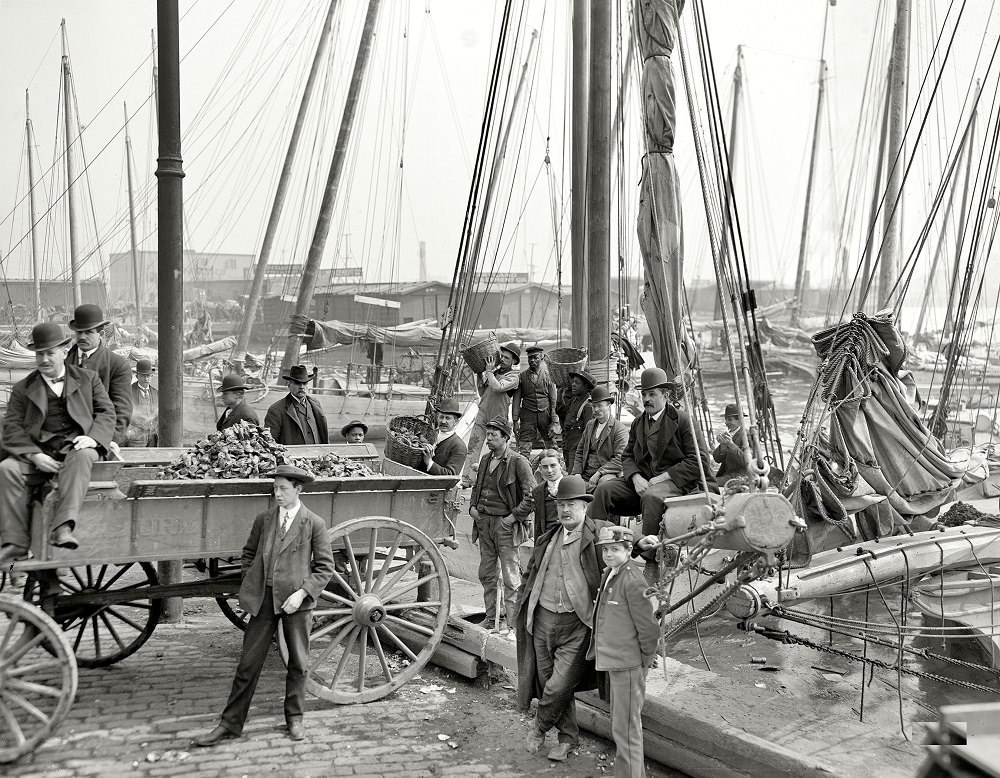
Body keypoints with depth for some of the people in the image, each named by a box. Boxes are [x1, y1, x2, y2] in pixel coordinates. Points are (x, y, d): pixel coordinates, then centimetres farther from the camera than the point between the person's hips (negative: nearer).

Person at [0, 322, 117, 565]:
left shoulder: (87, 379, 17)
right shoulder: (23, 388, 16)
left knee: (81, 457, -38)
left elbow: (107, 413, 10)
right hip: (37, 450, 2)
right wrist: (34, 456, -14)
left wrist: (93, 438, -13)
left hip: (76, 445, -1)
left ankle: (63, 528, -53)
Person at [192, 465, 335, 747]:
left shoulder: (314, 524, -3)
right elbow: (248, 554, 19)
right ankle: (230, 724, 8)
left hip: (295, 599, -2)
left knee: (298, 662, 9)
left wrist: (302, 593, -14)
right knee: (249, 662, 2)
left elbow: (325, 568, -3)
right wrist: (251, 584, 6)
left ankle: (294, 718, 26)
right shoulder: (263, 519, 7)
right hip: (264, 598, 2)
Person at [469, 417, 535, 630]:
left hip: (505, 524, -7)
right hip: (483, 522, 7)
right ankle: (490, 618, 24)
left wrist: (514, 516, -15)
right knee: (486, 574, 13)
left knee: (510, 577, -3)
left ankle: (512, 622, 1)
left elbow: (532, 495, -12)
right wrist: (473, 506, 9)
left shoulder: (518, 462, -10)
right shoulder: (485, 459, 11)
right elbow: (477, 486, 25)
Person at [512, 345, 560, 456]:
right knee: (524, 448, -9)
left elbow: (554, 401, 2)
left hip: (545, 415, 0)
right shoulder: (522, 376, 6)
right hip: (528, 416, 0)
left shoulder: (547, 375, 3)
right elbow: (516, 400, 6)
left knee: (551, 448, 3)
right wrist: (515, 421, -2)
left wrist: (555, 422, -5)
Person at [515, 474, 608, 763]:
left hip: (577, 625, -5)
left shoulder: (599, 534, -6)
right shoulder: (548, 539, 11)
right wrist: (523, 604, 17)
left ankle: (539, 728, 19)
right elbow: (531, 573, 22)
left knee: (558, 686, -9)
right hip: (543, 619, 5)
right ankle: (568, 736, 31)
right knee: (547, 682, 12)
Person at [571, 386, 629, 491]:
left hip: (607, 473, -6)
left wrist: (599, 473, -19)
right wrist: (577, 472, 5)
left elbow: (620, 460, -12)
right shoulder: (590, 425, 17)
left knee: (604, 482, -39)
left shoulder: (620, 429, -3)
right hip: (586, 474, 6)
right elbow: (580, 451, 21)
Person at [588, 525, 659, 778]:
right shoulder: (609, 575, 9)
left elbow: (648, 626, -18)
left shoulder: (633, 581, -20)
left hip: (628, 665, -10)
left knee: (625, 728, -3)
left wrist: (647, 657, -9)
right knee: (620, 726, 20)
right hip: (613, 662, 10)